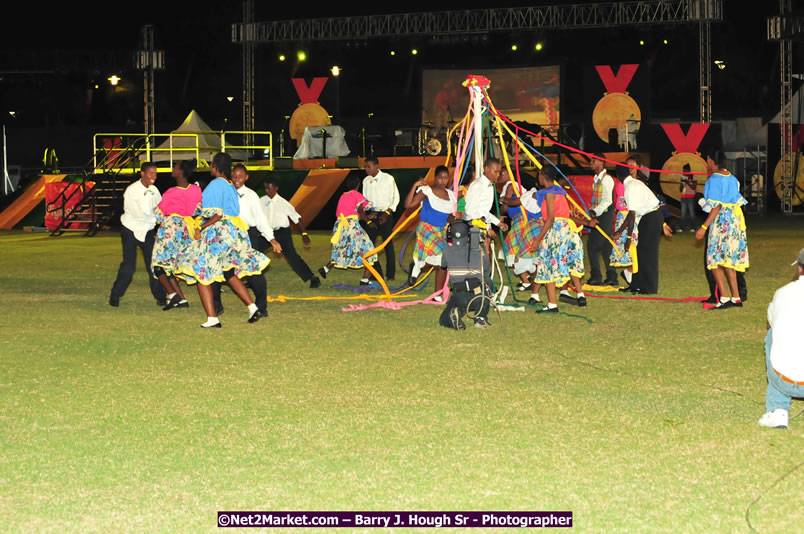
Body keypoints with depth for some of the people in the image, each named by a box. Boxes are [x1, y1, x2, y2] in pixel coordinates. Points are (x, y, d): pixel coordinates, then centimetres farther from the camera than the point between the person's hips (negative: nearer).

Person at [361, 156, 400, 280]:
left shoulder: (388, 179, -6)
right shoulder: (366, 181, 5)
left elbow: (395, 197, -3)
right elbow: (365, 200, 10)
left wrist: (387, 213, -11)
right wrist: (367, 218, 1)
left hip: (385, 215, -4)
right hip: (371, 215, 4)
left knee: (388, 243, -1)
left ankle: (391, 273, 8)